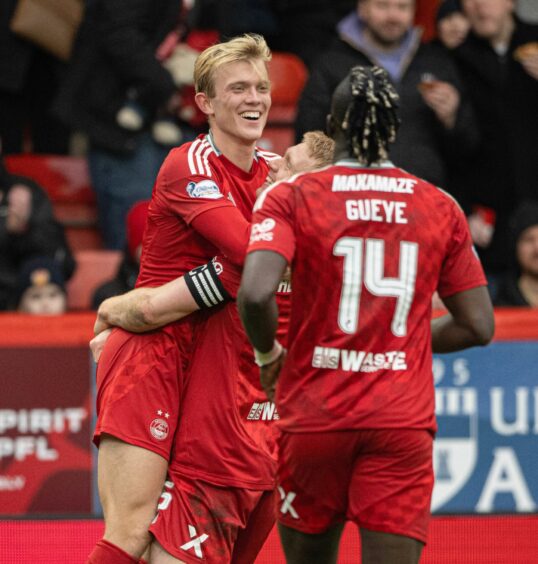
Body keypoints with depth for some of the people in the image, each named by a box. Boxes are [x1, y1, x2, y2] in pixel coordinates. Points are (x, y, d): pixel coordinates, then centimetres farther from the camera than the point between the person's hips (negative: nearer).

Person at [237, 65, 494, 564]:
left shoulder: (291, 196, -2)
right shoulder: (441, 208, 6)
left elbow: (255, 294, -18)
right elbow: (478, 326, 9)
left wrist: (268, 355, 2)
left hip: (314, 415, 0)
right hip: (403, 420, 0)